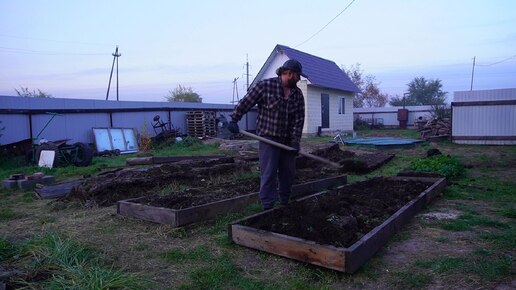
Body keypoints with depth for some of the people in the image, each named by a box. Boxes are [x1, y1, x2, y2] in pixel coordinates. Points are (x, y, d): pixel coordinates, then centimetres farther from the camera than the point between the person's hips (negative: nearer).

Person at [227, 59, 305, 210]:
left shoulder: (298, 94, 4)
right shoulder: (265, 85, -10)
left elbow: (299, 119, 0)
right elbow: (246, 102, -7)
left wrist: (295, 141, -8)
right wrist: (234, 120, -9)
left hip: (287, 140, 6)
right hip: (269, 137, -5)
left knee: (288, 173, 12)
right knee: (269, 173, -6)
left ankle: (285, 203, 29)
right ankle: (268, 206, 2)